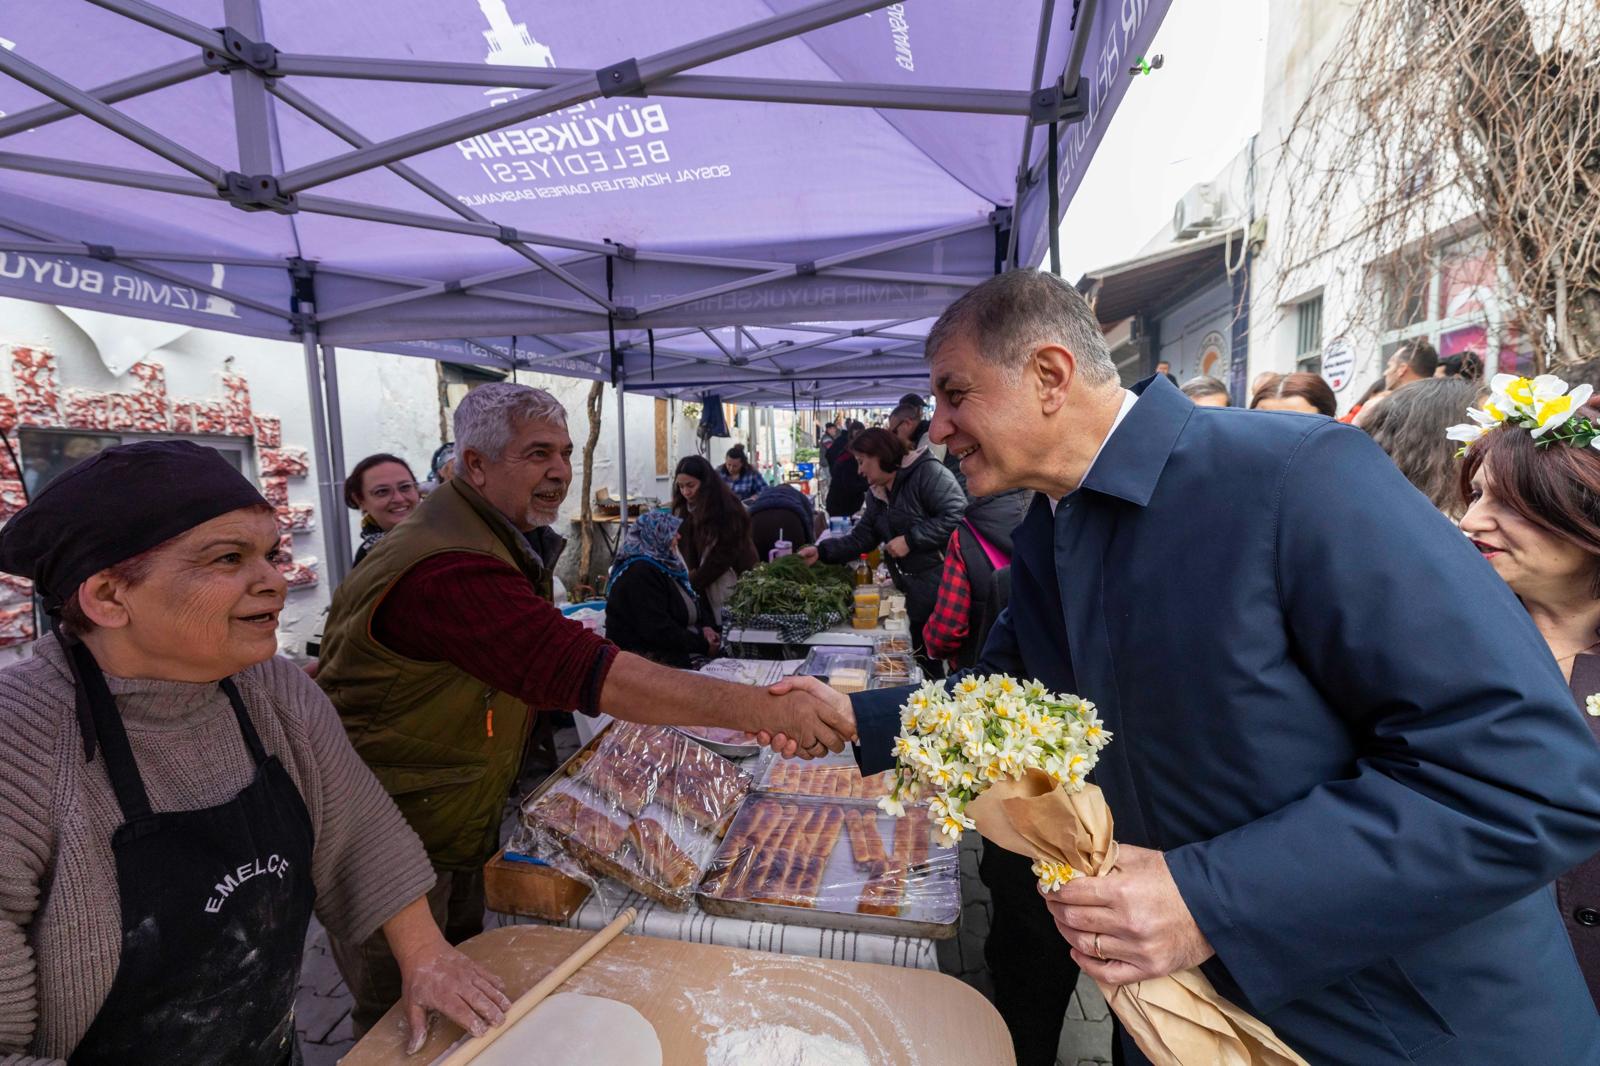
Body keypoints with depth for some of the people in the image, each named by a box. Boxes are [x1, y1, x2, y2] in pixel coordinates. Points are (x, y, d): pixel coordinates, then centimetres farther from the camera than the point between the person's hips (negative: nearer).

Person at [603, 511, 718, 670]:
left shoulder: (665, 564, 14)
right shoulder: (640, 573, -17)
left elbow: (694, 603, 19)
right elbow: (657, 630, -25)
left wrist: (706, 627, -2)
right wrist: (702, 645, -19)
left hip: (673, 651, 9)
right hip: (647, 659, -9)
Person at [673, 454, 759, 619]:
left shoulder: (727, 509, -16)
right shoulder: (687, 510, 3)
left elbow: (724, 555, -19)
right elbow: (690, 550, 5)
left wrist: (692, 584, -18)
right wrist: (691, 576, -12)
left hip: (737, 584, -5)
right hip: (707, 587, 5)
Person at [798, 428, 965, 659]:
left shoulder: (926, 471, -11)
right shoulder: (877, 496, 16)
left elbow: (957, 516, -20)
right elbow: (859, 538, 14)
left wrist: (910, 540, -17)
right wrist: (821, 551, 1)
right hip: (918, 597, 8)